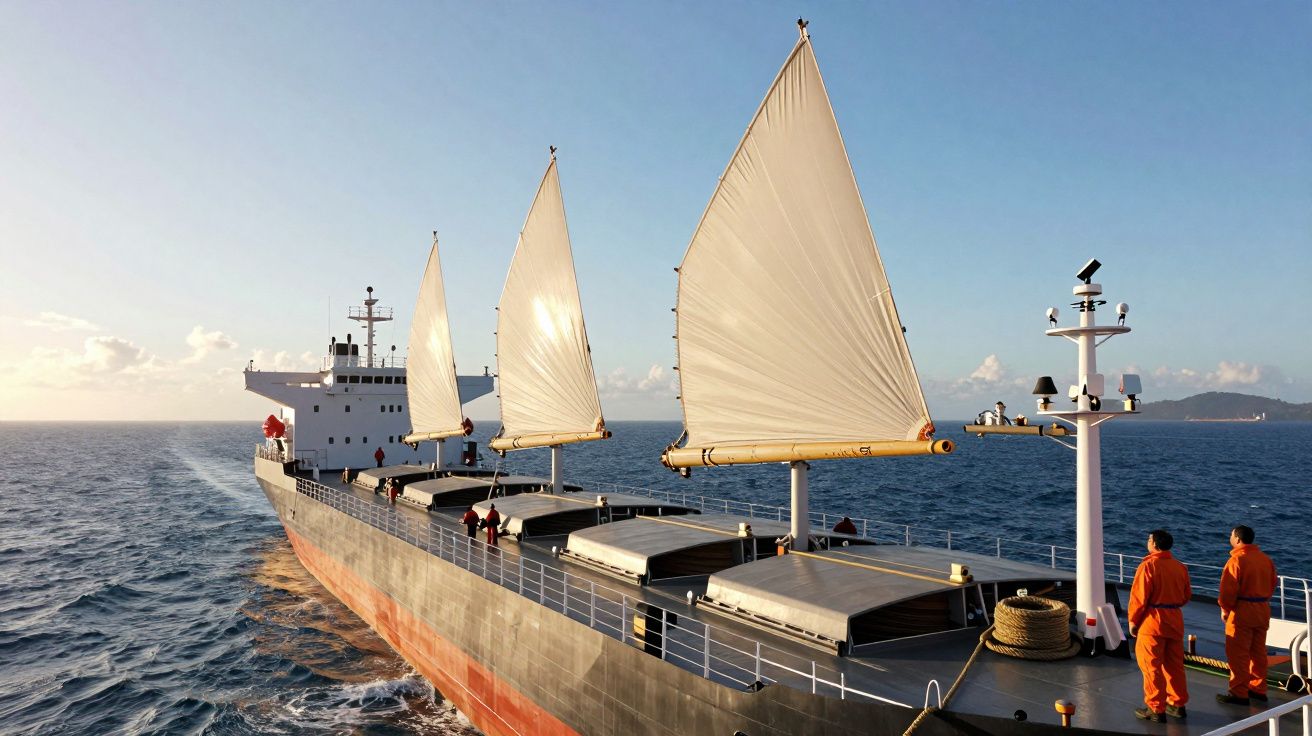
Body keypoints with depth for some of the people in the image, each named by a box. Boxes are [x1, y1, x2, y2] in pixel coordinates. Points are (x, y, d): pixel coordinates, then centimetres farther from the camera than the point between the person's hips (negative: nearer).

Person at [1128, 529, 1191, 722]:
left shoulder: (1148, 566, -15)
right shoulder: (1180, 566, 4)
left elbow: (1139, 597, -15)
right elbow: (1187, 595, 11)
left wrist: (1133, 621, -4)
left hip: (1153, 621, -6)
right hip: (1175, 621, 6)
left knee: (1151, 666, 2)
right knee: (1175, 665, 17)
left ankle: (1156, 709, 6)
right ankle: (1178, 705, 25)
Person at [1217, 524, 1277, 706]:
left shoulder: (1237, 560, -17)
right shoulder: (1266, 559, 7)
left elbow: (1228, 589, -18)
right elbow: (1272, 584, 13)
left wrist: (1225, 609, -4)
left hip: (1242, 610, -8)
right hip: (1263, 609, 8)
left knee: (1238, 654, -1)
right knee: (1258, 652, 17)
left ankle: (1239, 693, 2)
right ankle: (1258, 689, 25)